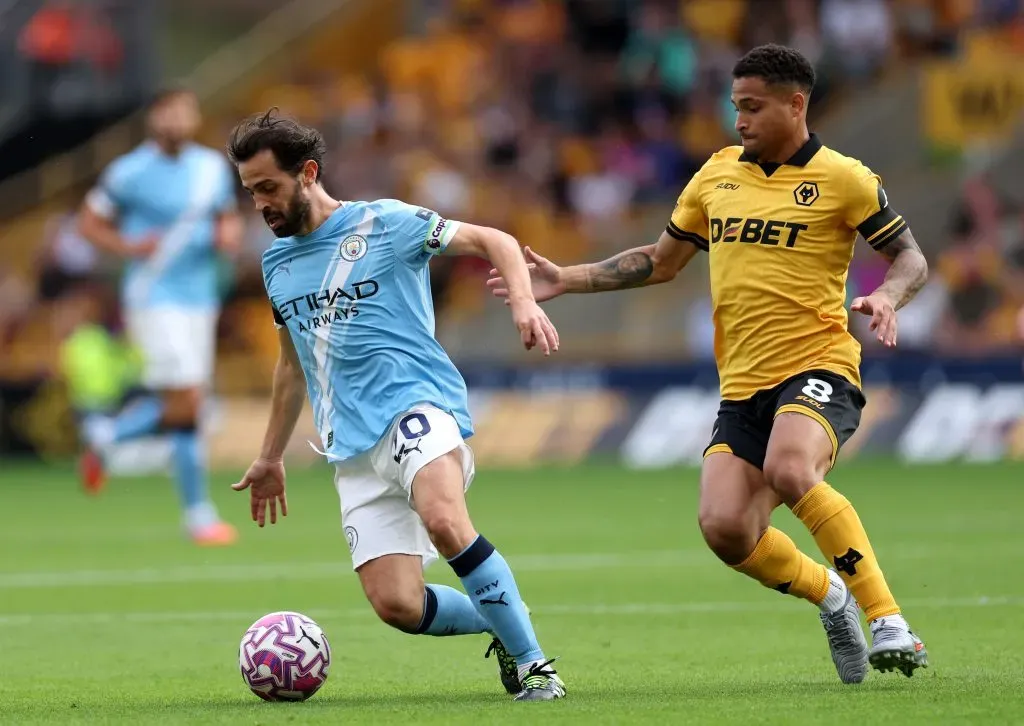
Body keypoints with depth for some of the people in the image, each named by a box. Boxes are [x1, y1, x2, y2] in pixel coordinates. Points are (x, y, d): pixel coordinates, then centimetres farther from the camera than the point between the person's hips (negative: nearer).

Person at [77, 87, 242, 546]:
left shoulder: (214, 168, 8)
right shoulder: (129, 173, -7)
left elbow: (228, 218, 22)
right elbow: (89, 222, 1)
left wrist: (229, 234, -2)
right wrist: (129, 247, -16)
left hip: (200, 298, 6)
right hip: (155, 297, -6)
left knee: (181, 404, 12)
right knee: (185, 403, -15)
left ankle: (105, 434, 37)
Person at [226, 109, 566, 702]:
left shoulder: (385, 224, -1)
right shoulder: (278, 263, 18)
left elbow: (494, 242, 0)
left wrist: (524, 302, -18)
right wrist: (272, 458, 35)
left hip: (417, 406, -6)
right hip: (353, 445, 6)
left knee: (444, 521, -36)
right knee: (396, 604, -13)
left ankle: (532, 662, -25)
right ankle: (505, 626, 14)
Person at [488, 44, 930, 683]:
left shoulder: (841, 179, -2)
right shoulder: (718, 175, 13)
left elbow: (911, 258, 2)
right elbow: (660, 262, 24)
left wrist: (888, 297, -20)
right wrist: (567, 280, 18)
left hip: (817, 368, -5)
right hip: (743, 385, 5)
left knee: (788, 470, -36)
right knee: (725, 529, -15)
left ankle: (885, 616, -25)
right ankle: (829, 596, 14)